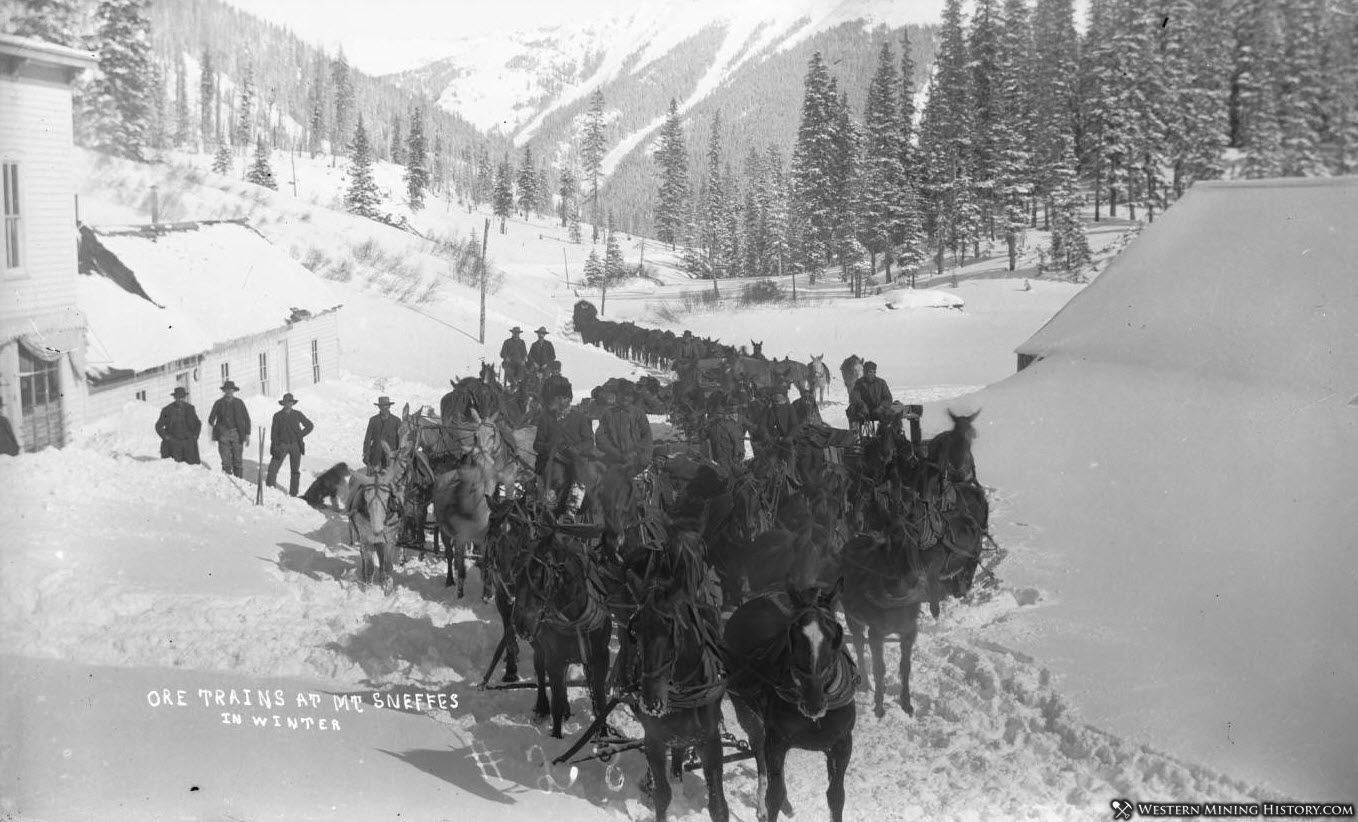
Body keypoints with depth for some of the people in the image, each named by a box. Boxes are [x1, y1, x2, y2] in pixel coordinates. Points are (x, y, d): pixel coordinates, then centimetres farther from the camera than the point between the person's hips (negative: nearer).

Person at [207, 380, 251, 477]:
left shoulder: (239, 403, 6)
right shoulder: (219, 403, 6)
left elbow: (247, 419, 7)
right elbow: (211, 419, 12)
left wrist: (247, 434, 1)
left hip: (237, 434, 0)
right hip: (223, 434, 0)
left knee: (238, 460, 0)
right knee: (226, 461, -3)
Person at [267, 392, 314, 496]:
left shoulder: (298, 414, 3)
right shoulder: (277, 416, -1)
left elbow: (310, 425, 11)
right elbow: (274, 432, -1)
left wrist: (301, 435, 1)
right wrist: (275, 447, -9)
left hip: (295, 445, 1)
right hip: (282, 445, -1)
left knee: (295, 470, 3)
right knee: (273, 467, -5)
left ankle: (293, 493, 10)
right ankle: (270, 487, 14)